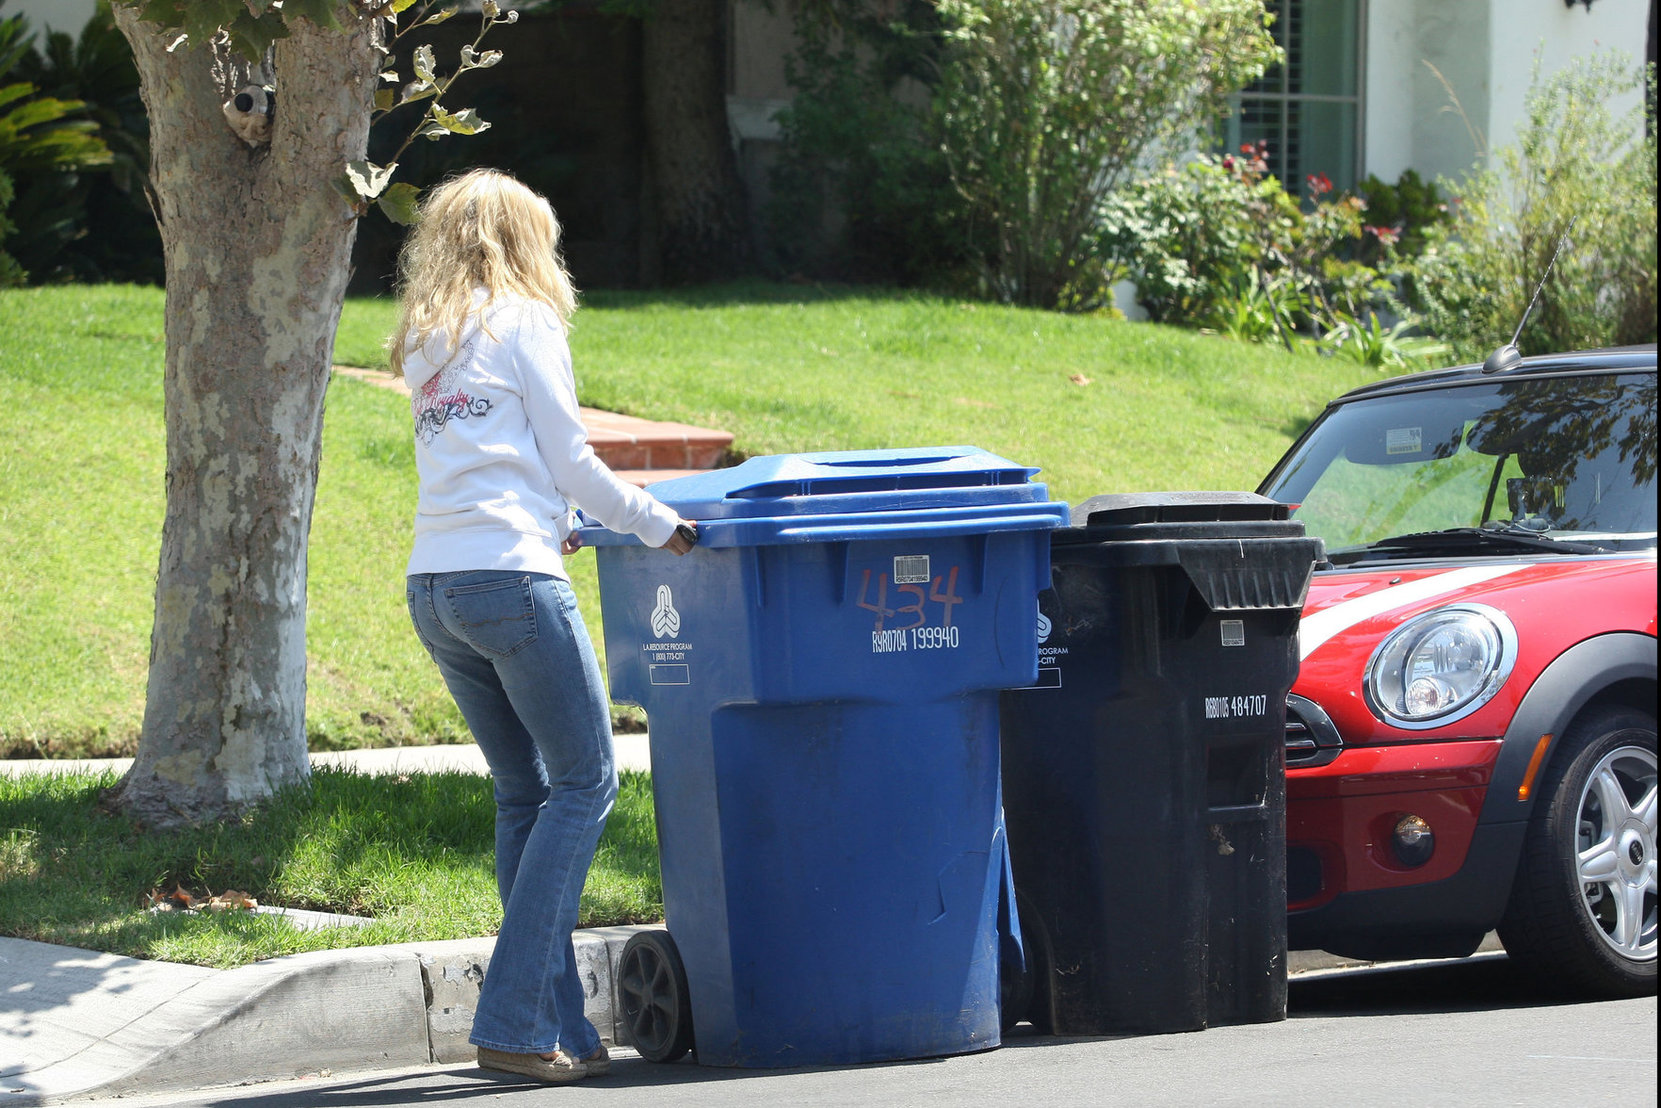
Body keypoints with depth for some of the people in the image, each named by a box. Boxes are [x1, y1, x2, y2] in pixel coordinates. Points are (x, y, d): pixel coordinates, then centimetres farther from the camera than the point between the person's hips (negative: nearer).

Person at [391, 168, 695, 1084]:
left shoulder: (423, 343, 21)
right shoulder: (523, 322, 0)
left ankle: (558, 1025, 7)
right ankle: (512, 1020, -10)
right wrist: (660, 527, 11)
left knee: (524, 793, 12)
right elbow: (571, 459, 0)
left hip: (432, 587, 8)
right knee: (584, 779, -2)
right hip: (510, 575, -8)